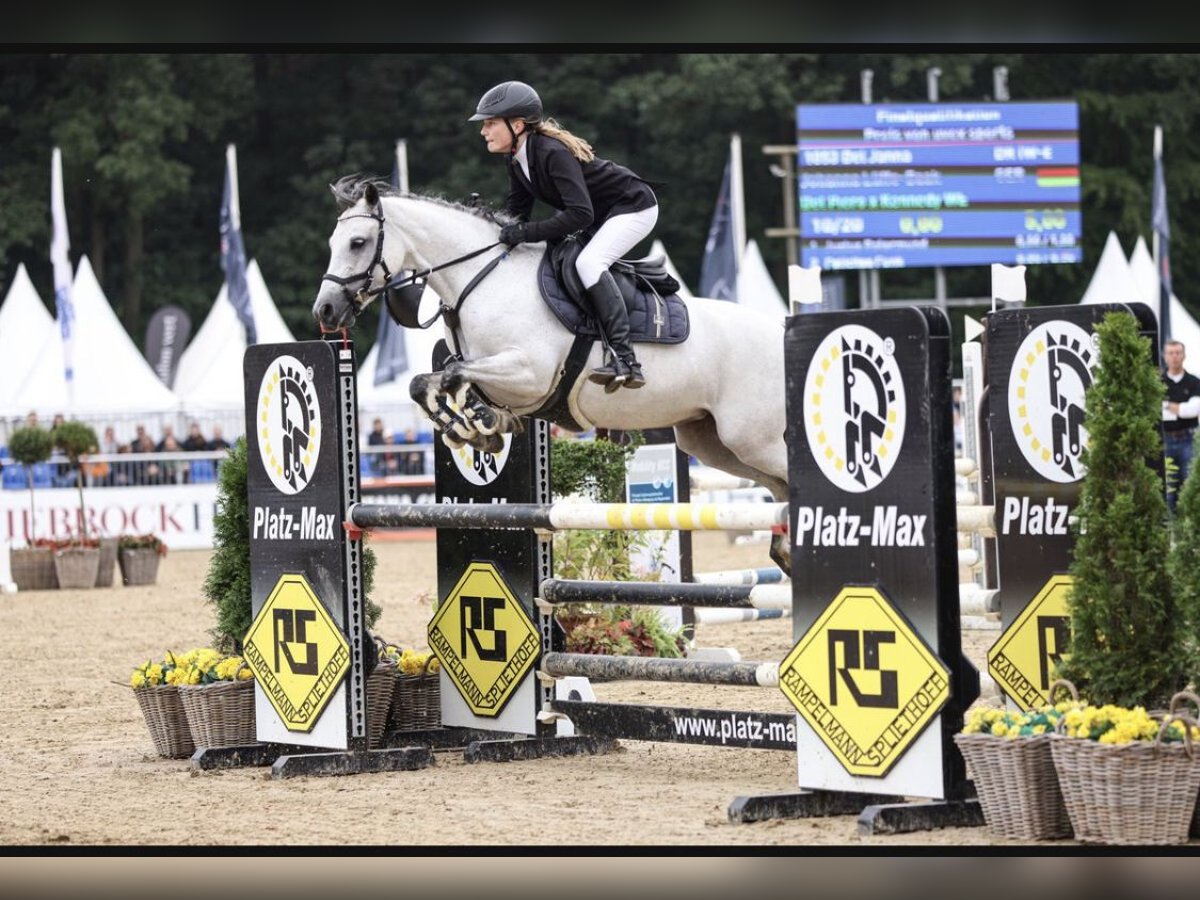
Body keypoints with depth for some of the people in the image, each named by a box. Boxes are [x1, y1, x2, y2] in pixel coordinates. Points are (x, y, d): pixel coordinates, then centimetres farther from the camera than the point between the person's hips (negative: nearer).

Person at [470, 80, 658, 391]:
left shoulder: (553, 153, -30)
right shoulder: (517, 160, -1)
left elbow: (581, 214, -37)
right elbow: (516, 212, 6)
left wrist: (525, 233, -38)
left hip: (634, 207, -10)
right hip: (603, 216, 10)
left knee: (588, 262, -29)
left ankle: (625, 361, -36)